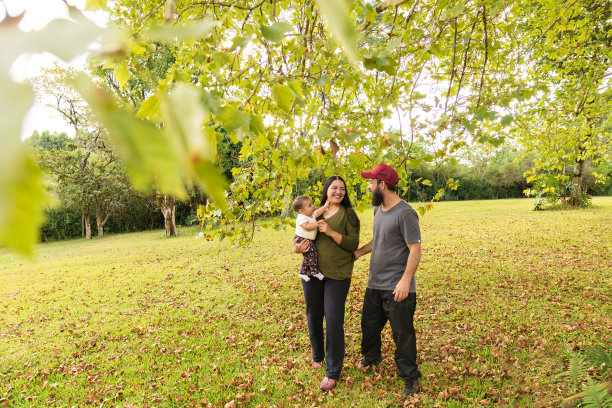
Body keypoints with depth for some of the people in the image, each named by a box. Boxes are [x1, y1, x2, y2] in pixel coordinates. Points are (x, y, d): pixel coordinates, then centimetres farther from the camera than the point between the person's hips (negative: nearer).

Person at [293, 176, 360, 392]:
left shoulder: (348, 214, -2)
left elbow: (353, 244, -9)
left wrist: (331, 232, -20)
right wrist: (297, 246, -6)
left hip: (337, 275, -4)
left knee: (333, 322, -2)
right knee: (313, 318, 16)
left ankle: (332, 372, 14)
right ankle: (317, 356, 41)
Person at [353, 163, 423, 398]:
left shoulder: (405, 213, -19)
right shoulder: (378, 209, 9)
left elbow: (415, 250, -21)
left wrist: (405, 281, -25)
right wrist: (359, 252, 15)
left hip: (397, 288, -8)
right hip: (375, 284, 8)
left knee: (402, 332, 5)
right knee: (369, 323, 23)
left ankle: (410, 377, 24)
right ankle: (371, 356, 49)